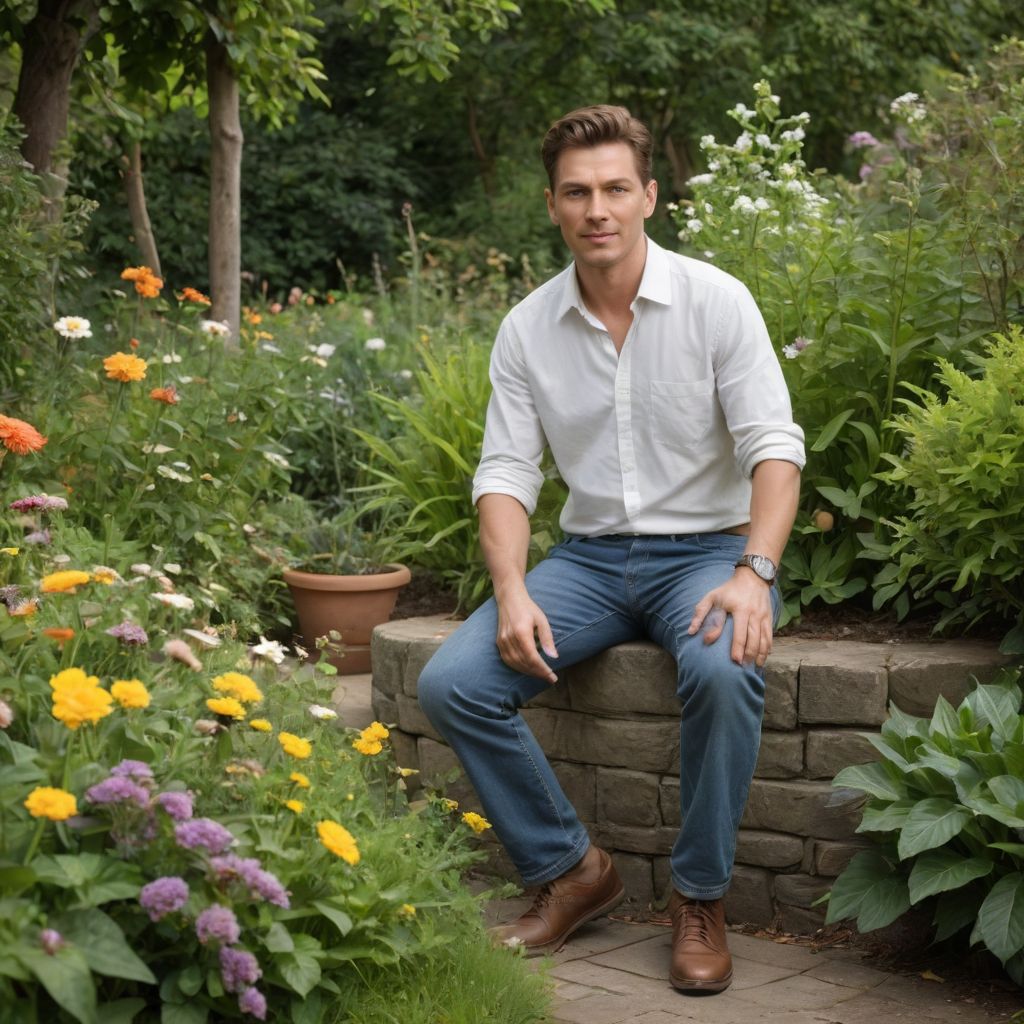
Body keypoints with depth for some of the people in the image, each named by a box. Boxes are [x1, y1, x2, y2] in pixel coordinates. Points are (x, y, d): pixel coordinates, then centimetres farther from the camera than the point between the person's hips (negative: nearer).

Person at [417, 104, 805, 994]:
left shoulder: (715, 301, -7)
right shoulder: (528, 328, 2)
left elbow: (774, 446, -13)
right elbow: (507, 471, 1)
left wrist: (754, 573, -29)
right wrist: (513, 594, -17)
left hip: (705, 548, -3)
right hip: (590, 556, 4)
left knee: (723, 670, -37)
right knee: (451, 683, -18)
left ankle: (701, 896, -14)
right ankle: (569, 869, 1)